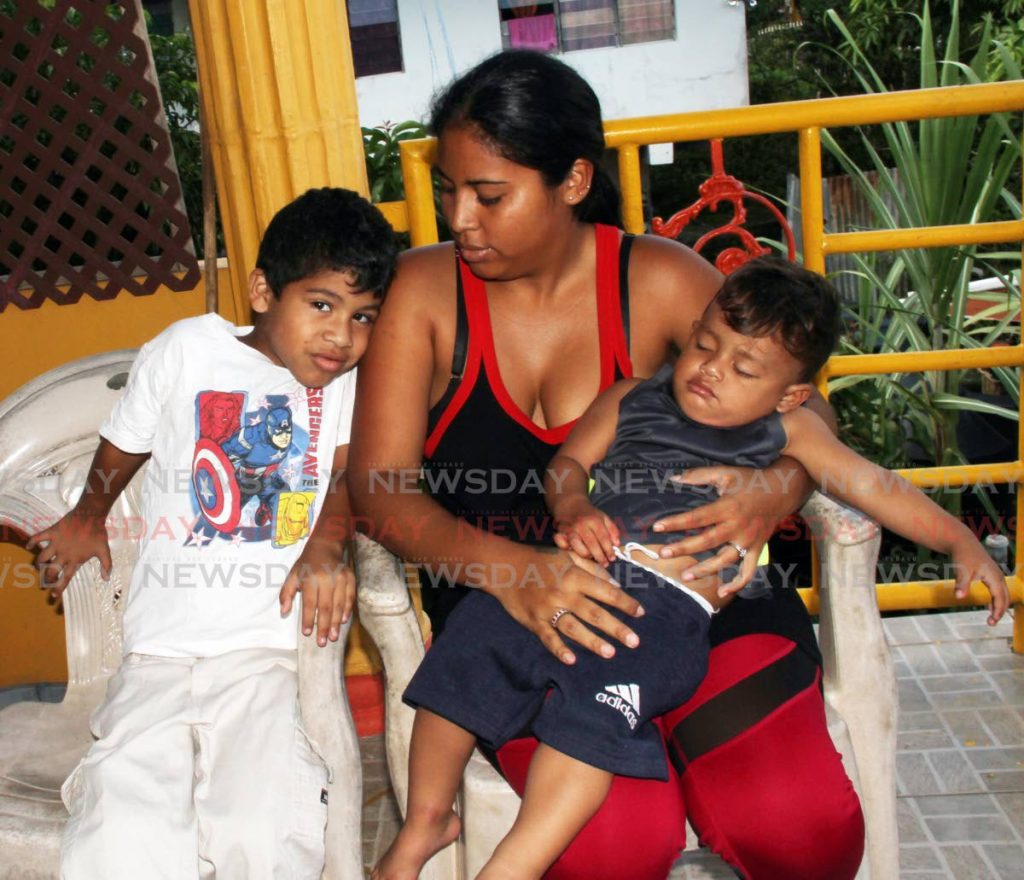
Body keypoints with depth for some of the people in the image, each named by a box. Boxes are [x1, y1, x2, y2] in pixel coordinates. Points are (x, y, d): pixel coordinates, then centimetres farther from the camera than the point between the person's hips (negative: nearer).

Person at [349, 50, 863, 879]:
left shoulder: (659, 280, 1)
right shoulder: (424, 290, -1)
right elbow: (381, 488, -8)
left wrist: (774, 494, -21)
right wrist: (510, 570, -27)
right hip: (507, 609, -1)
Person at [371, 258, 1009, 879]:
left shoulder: (788, 431, 18)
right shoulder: (633, 400, 21)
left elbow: (875, 486, 19)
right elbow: (568, 462, 17)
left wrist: (961, 541, 14)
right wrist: (575, 509, -5)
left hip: (669, 605, -3)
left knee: (596, 702, -29)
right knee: (473, 639, -13)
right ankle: (427, 818, 6)